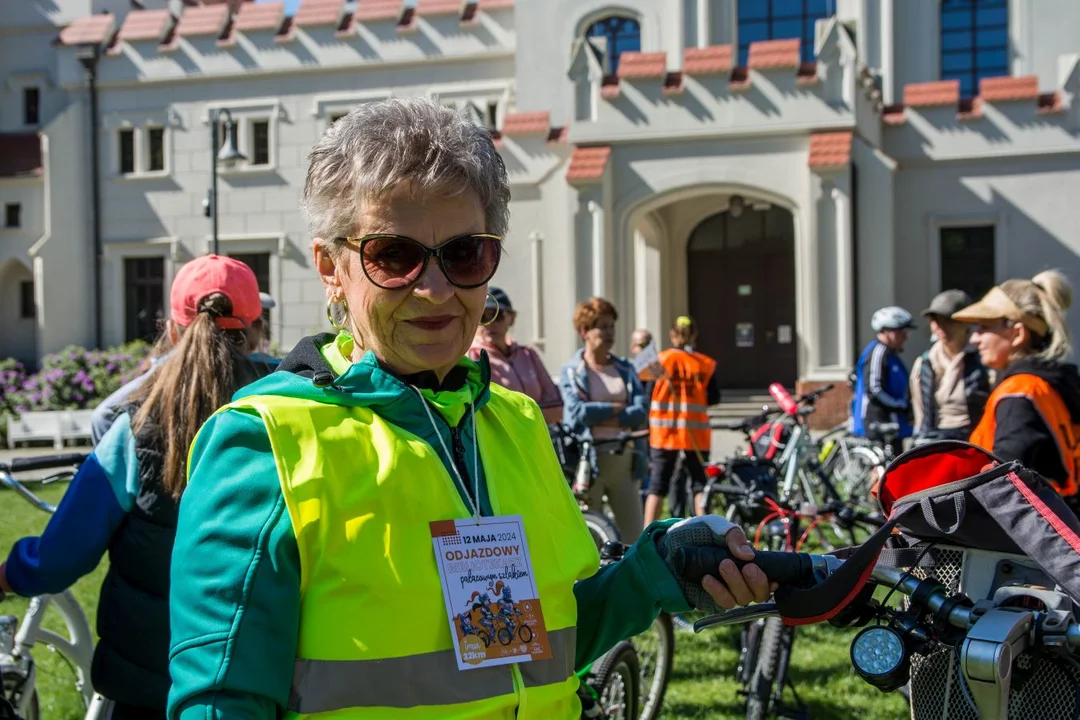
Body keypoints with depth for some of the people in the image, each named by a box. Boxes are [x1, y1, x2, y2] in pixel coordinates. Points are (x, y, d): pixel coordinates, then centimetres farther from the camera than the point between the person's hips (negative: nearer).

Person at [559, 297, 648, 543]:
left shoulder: (625, 370, 13)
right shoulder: (571, 372, 2)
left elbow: (642, 411, -1)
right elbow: (577, 412, -14)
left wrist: (600, 417, -11)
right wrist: (618, 407, -6)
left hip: (624, 460, 4)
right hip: (587, 460, -4)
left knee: (633, 536, 3)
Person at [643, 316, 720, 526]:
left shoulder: (660, 360, -2)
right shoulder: (706, 364, 0)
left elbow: (648, 397, -3)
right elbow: (714, 398, 3)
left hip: (665, 431, 0)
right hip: (696, 433, 0)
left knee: (657, 485, 5)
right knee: (699, 484, 10)